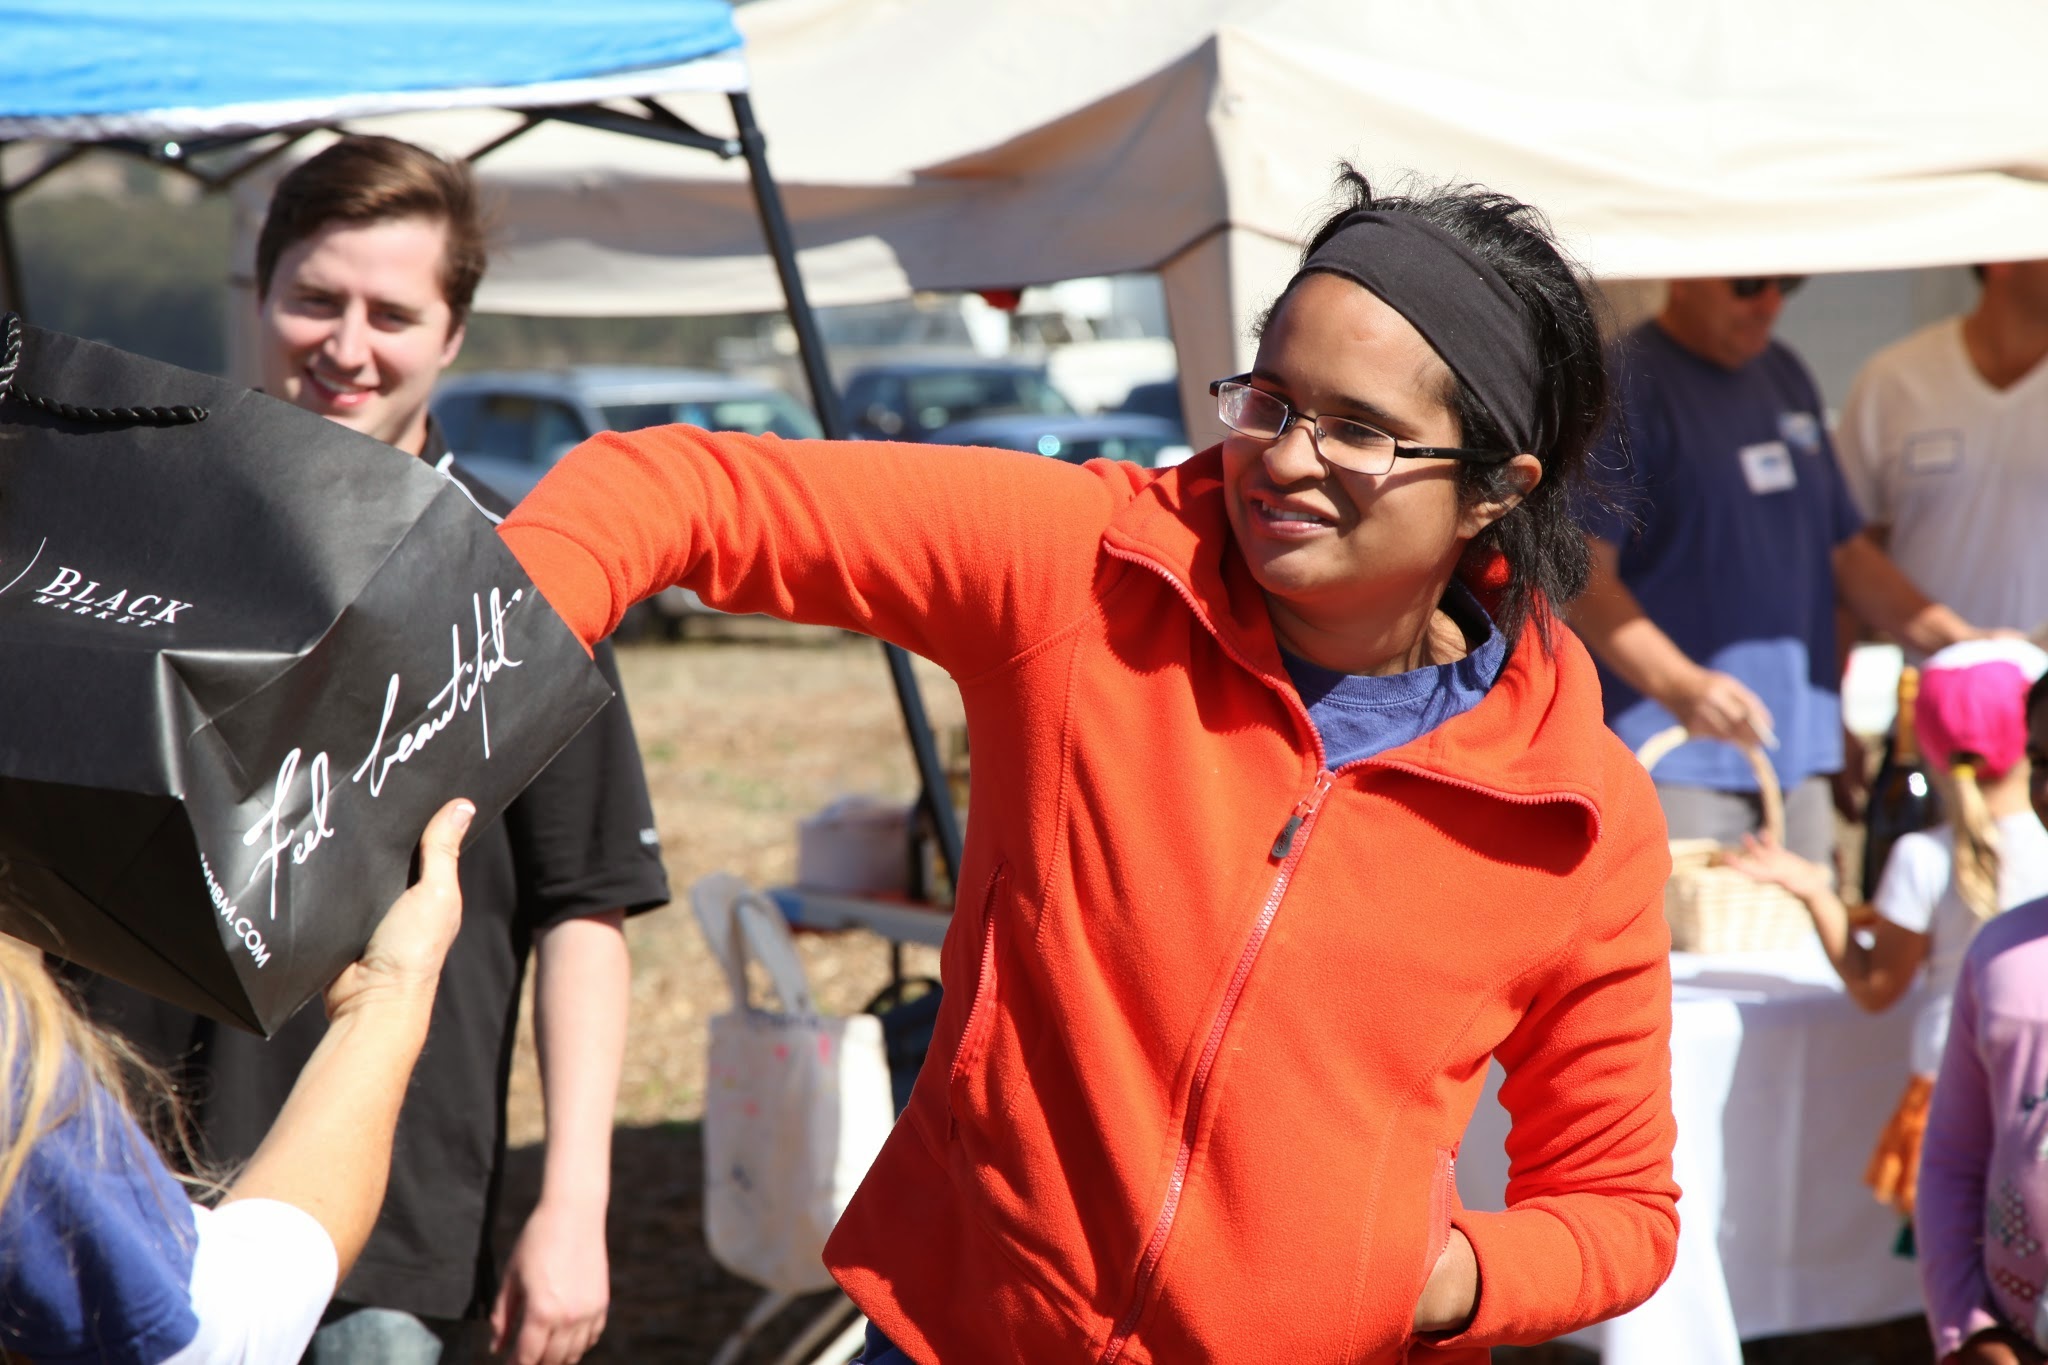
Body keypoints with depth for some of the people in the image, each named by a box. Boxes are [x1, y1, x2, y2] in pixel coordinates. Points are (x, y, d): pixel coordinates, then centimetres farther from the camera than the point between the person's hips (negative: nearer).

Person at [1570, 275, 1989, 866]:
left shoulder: (1785, 375, 17)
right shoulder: (1628, 381, -7)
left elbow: (1844, 548, 23)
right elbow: (1583, 577, -15)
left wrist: (1957, 639, 10)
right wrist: (1677, 684, -29)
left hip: (1800, 748, 7)